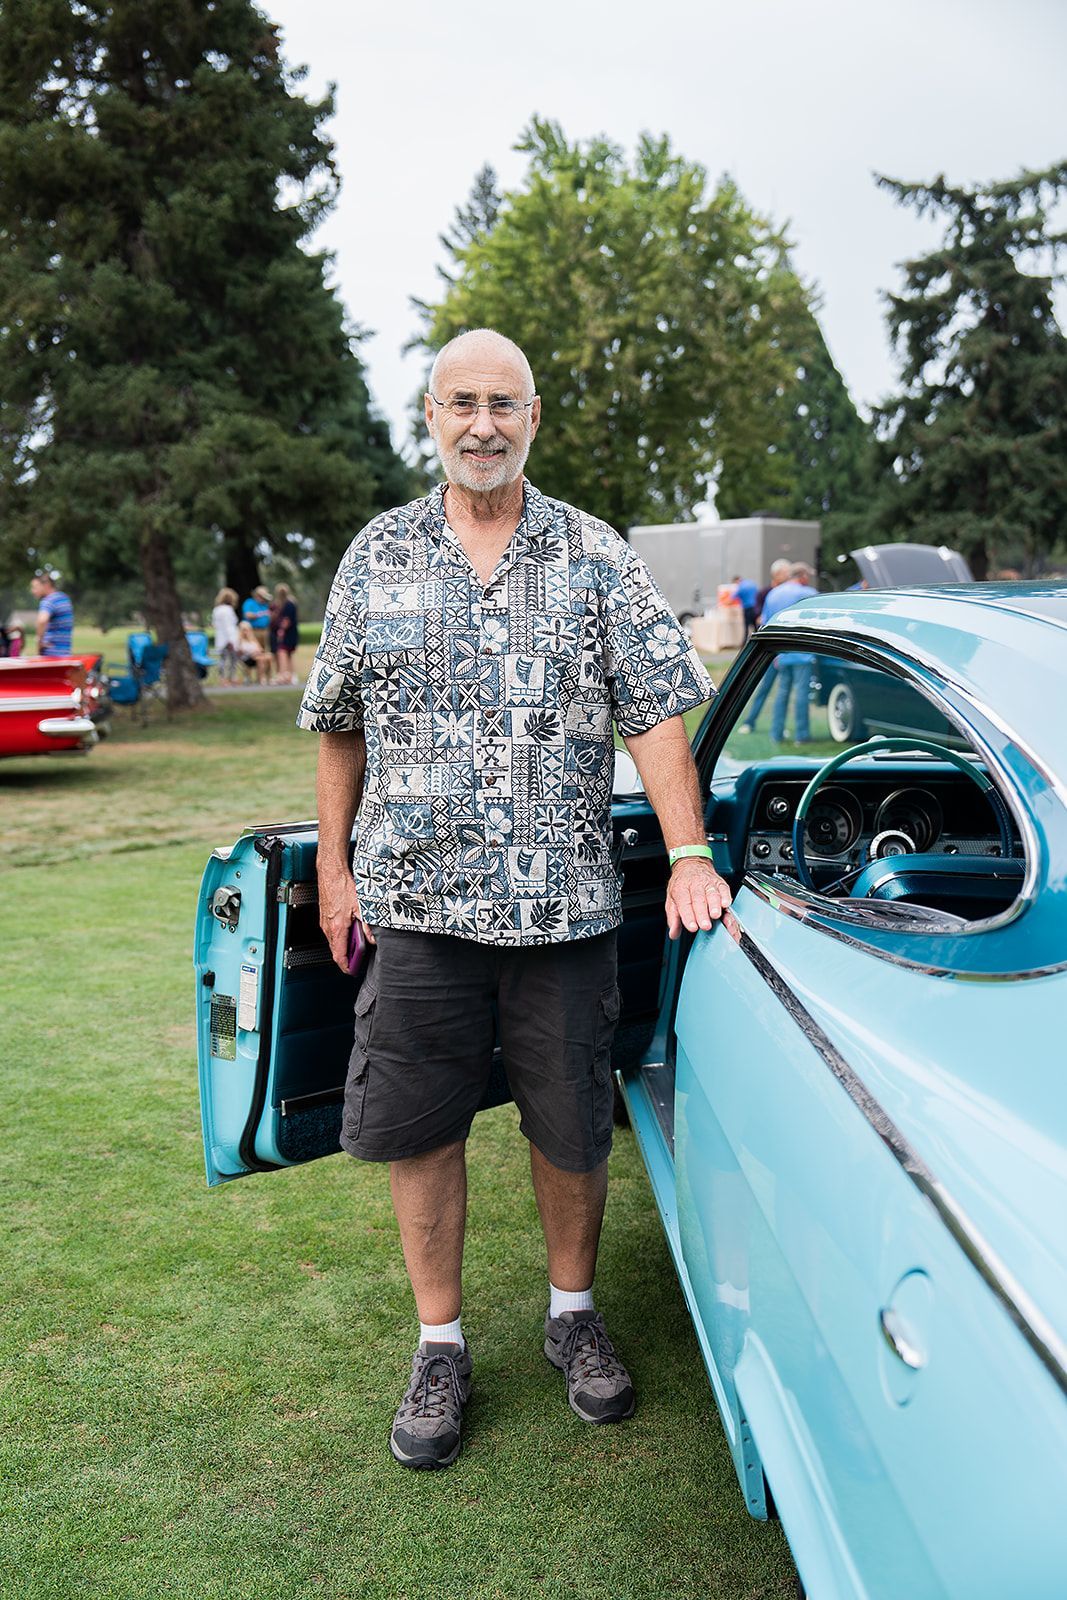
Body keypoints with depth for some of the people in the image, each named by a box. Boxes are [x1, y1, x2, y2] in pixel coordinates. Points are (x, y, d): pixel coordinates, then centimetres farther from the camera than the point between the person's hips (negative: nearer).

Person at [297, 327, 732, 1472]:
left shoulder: (596, 557, 3)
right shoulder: (378, 555, 7)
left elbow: (655, 710, -1)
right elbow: (337, 725, 11)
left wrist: (688, 853, -12)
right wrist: (334, 868, 8)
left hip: (565, 904, 0)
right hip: (416, 903, 1)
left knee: (571, 1123, 10)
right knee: (419, 1127, 6)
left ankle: (573, 1314, 34)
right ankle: (440, 1346, 26)